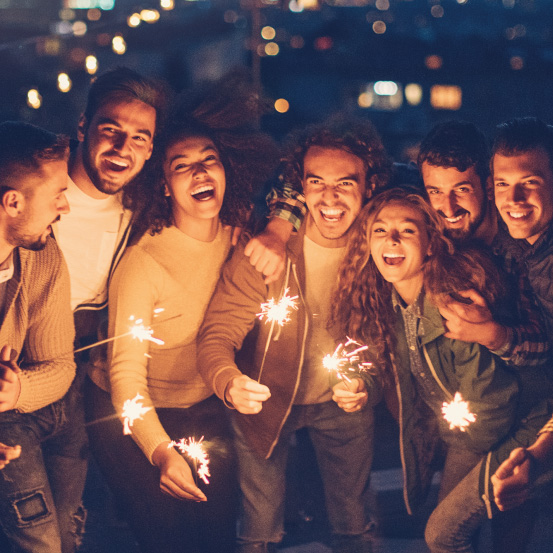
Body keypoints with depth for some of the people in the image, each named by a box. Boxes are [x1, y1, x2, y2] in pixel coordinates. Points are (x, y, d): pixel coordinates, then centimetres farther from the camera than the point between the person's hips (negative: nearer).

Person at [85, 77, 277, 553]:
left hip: (205, 411, 5)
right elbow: (126, 372, -31)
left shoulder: (237, 238, -8)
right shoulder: (143, 264, -26)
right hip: (134, 418, -5)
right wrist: (162, 452, -45)